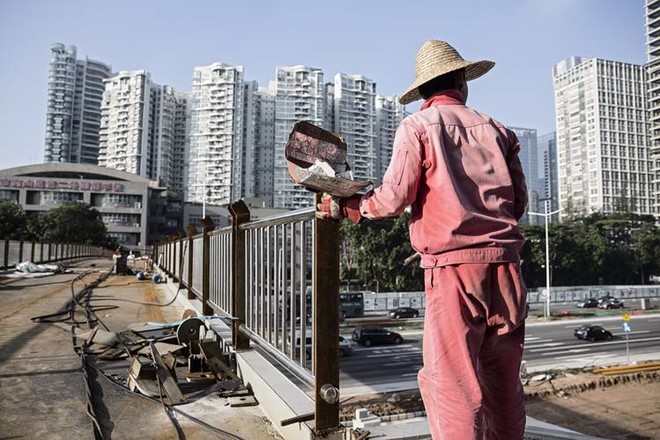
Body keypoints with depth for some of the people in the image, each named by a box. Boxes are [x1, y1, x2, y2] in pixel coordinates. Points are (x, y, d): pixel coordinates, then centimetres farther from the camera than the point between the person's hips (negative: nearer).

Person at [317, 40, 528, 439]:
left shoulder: (418, 126, 2)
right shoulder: (495, 129, 14)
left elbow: (394, 198, -7)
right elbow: (519, 202, 13)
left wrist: (342, 207, 7)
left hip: (453, 265, -5)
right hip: (505, 264, 5)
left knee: (451, 382, 0)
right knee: (504, 382, 16)